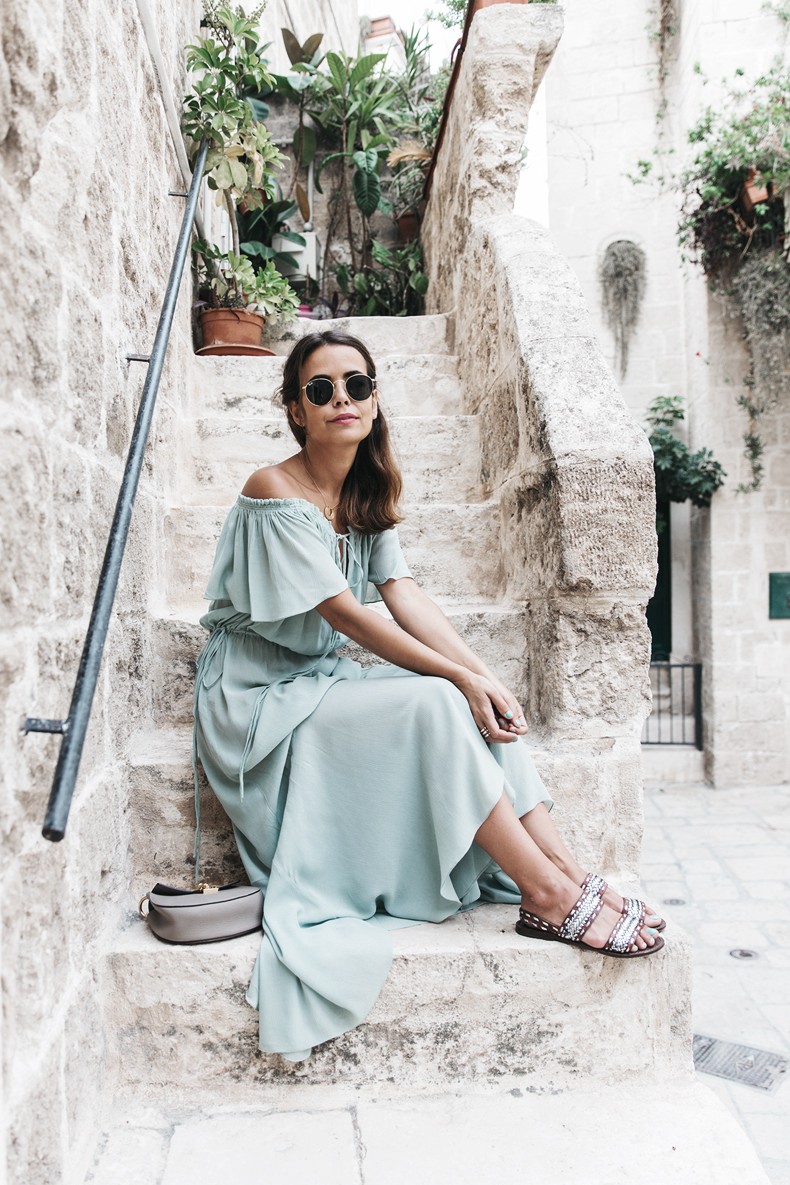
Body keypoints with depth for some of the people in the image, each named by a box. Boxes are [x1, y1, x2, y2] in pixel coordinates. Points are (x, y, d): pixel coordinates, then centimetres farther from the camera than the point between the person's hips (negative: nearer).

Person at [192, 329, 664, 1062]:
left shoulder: (366, 493, 7)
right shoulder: (274, 495, -18)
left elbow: (405, 596, -2)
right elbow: (348, 617, -22)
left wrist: (482, 674, -16)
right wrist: (461, 678, -23)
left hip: (321, 681, 8)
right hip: (259, 698, -8)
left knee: (482, 706, -13)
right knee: (435, 705, -27)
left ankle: (565, 872, -16)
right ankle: (549, 896, -23)